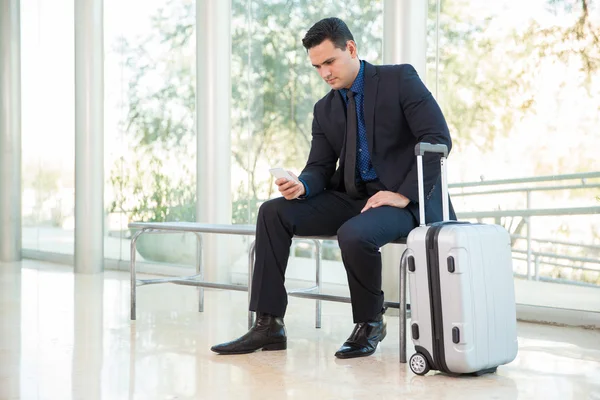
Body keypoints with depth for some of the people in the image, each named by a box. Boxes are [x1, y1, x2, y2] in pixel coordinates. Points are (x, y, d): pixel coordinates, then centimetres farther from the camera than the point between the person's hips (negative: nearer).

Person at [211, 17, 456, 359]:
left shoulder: (400, 80, -6)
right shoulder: (325, 109, 12)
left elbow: (438, 138, -13)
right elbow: (320, 167, 10)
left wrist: (404, 194, -19)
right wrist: (301, 186, -14)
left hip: (403, 200, -6)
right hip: (351, 197, 7)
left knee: (354, 234, -36)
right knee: (273, 213, -11)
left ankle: (370, 323, -8)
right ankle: (269, 325, -9)